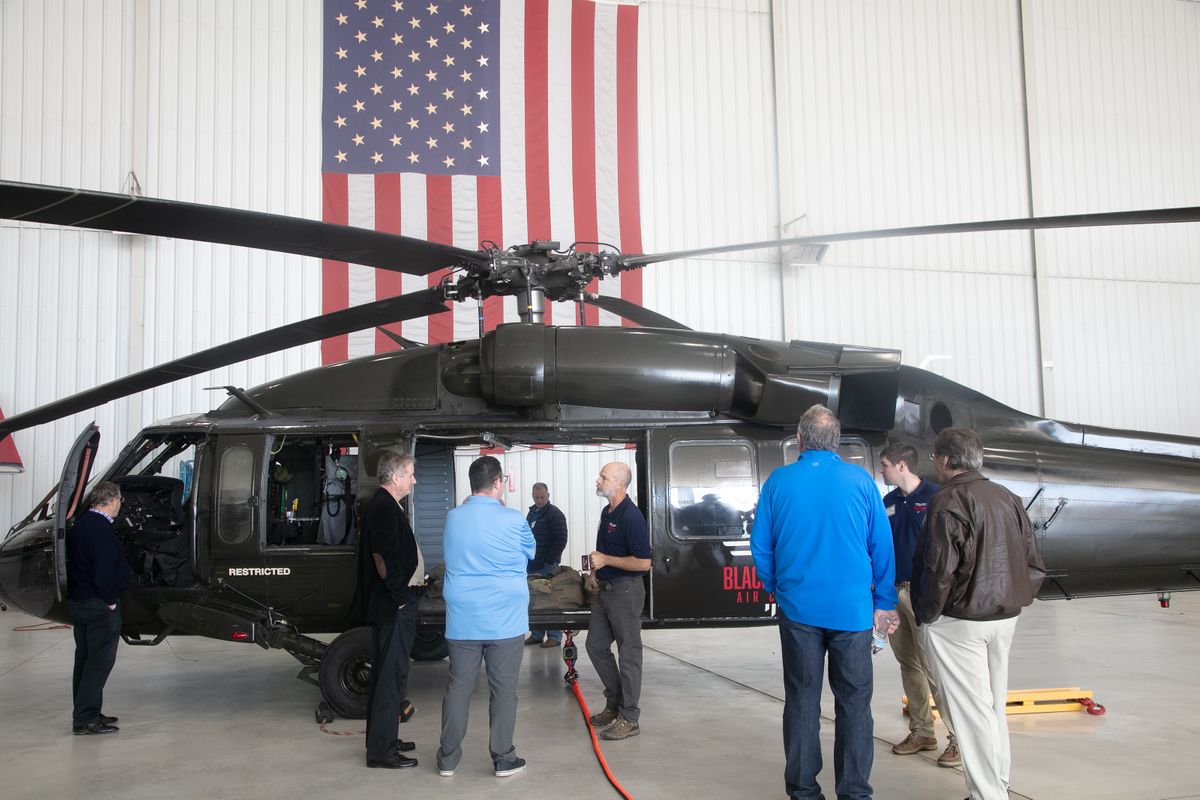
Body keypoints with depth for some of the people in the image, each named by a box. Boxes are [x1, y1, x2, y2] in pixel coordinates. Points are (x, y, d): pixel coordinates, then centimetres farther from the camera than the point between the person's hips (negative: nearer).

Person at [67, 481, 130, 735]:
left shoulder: (79, 525, 11)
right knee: (100, 661, -4)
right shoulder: (102, 530, -21)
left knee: (85, 659, 16)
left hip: (77, 601, 10)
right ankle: (85, 719, -2)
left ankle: (84, 714, 25)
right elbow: (103, 571, -26)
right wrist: (109, 600, -14)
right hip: (99, 605, -10)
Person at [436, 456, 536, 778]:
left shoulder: (453, 518, 1)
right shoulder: (513, 519, -9)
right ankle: (503, 758, 13)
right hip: (505, 619, -3)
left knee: (458, 686, 10)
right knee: (503, 688, 6)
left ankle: (448, 758, 18)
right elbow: (530, 552, 9)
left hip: (462, 619, 3)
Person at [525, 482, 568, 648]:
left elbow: (560, 540, -13)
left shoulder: (555, 514, -8)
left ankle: (555, 636, 4)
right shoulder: (532, 513, 16)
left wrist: (548, 561, -15)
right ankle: (537, 635, 19)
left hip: (547, 566, -7)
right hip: (532, 565, 8)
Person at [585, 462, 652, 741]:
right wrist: (596, 571, 11)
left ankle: (629, 718, 9)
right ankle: (614, 704, 29)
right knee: (596, 646, 15)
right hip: (605, 589, 10)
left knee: (629, 654, 0)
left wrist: (605, 560, -19)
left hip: (625, 591, -10)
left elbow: (643, 562, -23)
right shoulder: (607, 511, 10)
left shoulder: (631, 516, -19)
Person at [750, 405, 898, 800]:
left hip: (798, 606, 1)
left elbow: (760, 545, 4)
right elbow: (882, 546, 0)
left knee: (802, 700, 10)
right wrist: (885, 603, 9)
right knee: (854, 701, 7)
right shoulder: (860, 481, -3)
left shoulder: (779, 481, -1)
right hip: (852, 608, -1)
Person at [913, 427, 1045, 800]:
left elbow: (939, 570, -20)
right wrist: (1015, 600, 16)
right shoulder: (1008, 499, 8)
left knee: (970, 711, 0)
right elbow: (1034, 564, 9)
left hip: (958, 623, -8)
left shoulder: (949, 501, -15)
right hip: (1004, 618, 8)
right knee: (994, 706, 18)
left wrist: (926, 615, -7)